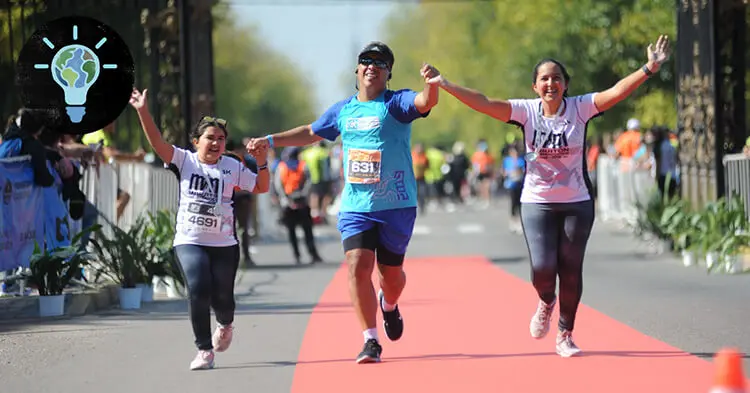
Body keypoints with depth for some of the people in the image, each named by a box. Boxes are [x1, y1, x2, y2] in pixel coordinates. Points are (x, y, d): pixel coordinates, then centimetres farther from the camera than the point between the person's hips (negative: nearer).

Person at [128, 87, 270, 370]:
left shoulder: (232, 167, 5)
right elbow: (157, 143, -11)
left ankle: (225, 325, 41)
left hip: (224, 243, 2)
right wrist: (143, 112, -22)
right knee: (198, 289, -21)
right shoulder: (185, 161, 1)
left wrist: (262, 163, -6)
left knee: (222, 297, 2)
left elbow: (261, 188, 11)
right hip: (189, 241, -2)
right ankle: (204, 350, -9)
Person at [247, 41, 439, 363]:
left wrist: (431, 83, -47)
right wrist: (271, 141, 26)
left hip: (396, 206, -3)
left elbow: (426, 102, -25)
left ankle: (389, 306, 45)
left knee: (391, 272, 9)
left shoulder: (395, 103, -4)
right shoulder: (343, 110, 10)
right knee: (358, 266, -13)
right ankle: (370, 341, -7)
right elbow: (311, 133, 27)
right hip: (355, 206, 3)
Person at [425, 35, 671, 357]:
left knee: (571, 270, 3)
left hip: (577, 204, 0)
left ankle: (565, 335, 20)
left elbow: (616, 92, -14)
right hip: (537, 203, 0)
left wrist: (649, 69, -26)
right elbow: (484, 104, -11)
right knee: (542, 268, -13)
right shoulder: (525, 111, -4)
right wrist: (444, 85, -20)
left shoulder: (580, 108, -4)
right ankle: (546, 302, 23)